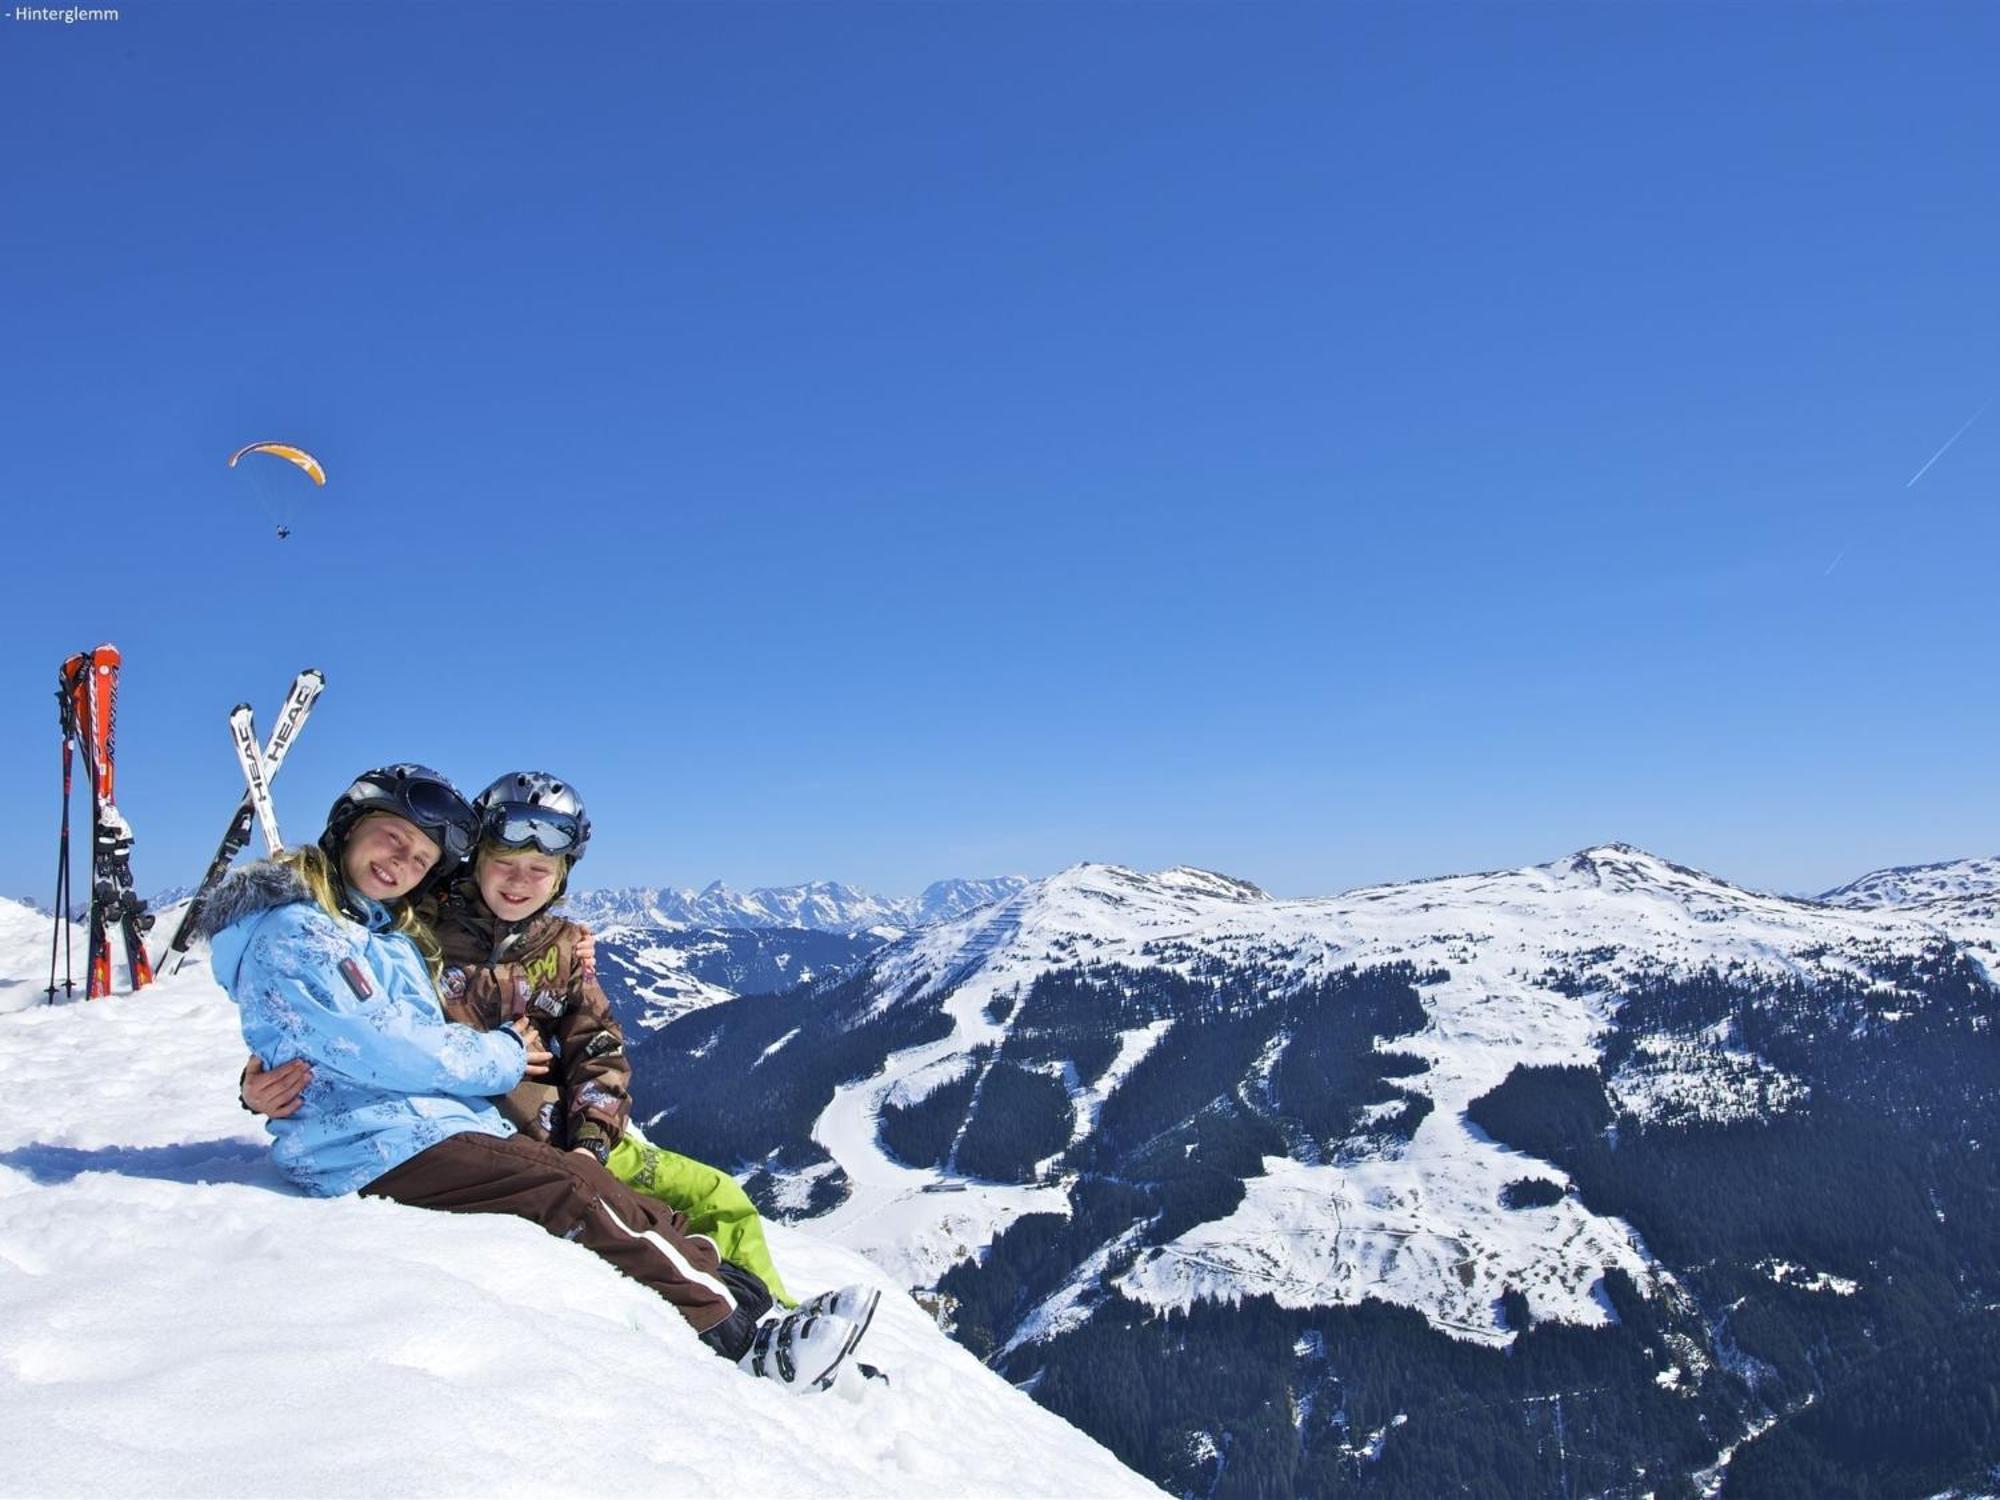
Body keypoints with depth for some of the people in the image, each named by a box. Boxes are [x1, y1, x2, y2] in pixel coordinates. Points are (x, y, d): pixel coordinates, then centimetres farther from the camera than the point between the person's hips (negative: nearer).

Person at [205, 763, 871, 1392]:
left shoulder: (398, 933, 22)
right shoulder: (293, 934, -6)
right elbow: (378, 1049, -14)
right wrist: (499, 1057, -1)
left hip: (455, 1124, 9)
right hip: (380, 1151, -9)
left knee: (620, 1201, -8)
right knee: (574, 1199, -23)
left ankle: (750, 1302, -15)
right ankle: (735, 1336, -25)